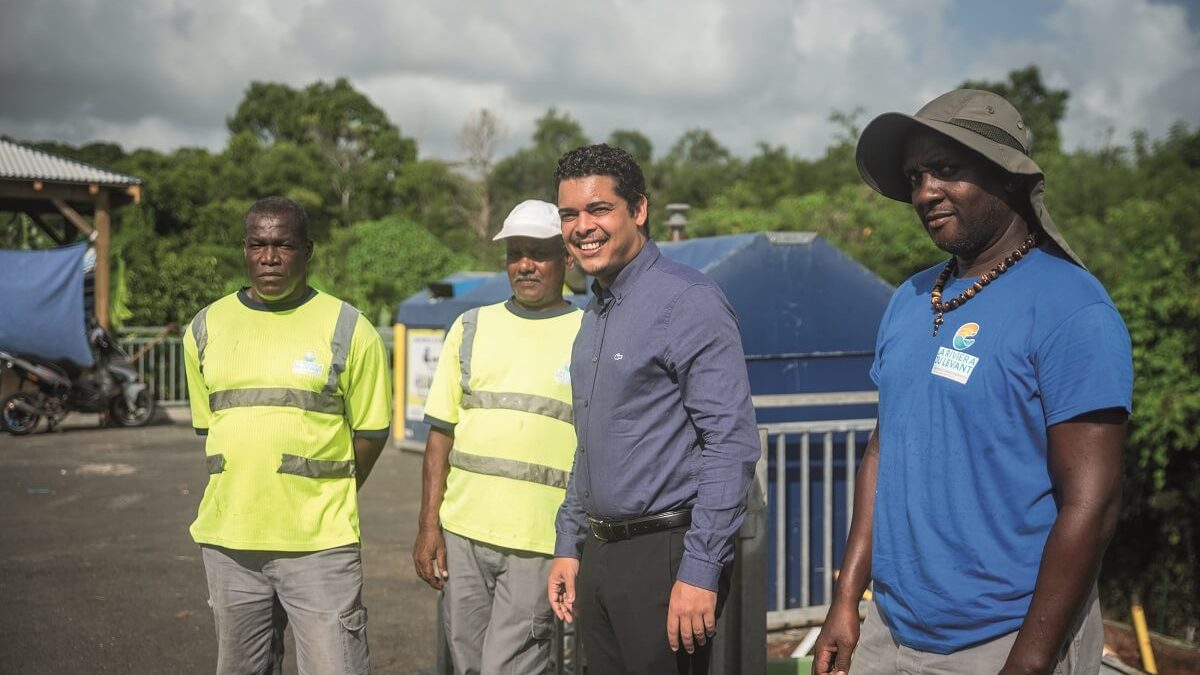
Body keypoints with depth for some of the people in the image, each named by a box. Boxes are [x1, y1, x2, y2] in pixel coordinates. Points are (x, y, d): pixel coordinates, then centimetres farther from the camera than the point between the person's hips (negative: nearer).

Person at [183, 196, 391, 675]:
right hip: (228, 540, 4)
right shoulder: (207, 328, 8)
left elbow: (371, 432, 3)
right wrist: (247, 494, 13)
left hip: (319, 544, -4)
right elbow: (208, 425, 17)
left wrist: (325, 501, 7)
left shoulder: (348, 330, -3)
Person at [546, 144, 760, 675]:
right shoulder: (595, 314, 13)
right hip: (598, 555, 8)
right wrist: (569, 546, 17)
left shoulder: (688, 301, -14)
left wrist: (700, 571, -22)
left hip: (665, 554, -8)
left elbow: (731, 444, -19)